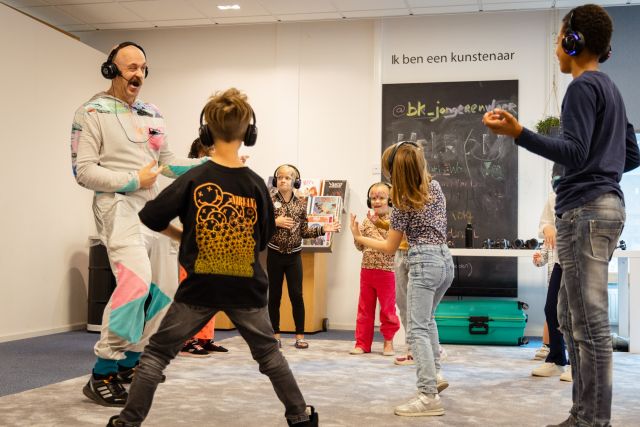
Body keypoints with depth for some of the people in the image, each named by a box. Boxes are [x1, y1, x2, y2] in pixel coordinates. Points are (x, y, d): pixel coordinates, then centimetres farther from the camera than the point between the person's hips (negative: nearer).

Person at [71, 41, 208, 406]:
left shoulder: (153, 114, 15)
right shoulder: (92, 112, -4)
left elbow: (169, 162, 16)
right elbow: (83, 170, -10)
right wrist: (132, 181, -17)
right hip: (119, 206, -8)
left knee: (155, 288, 9)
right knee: (136, 281, -23)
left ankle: (129, 366, 22)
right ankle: (102, 374, -13)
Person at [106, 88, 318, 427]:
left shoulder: (194, 179, -9)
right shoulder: (256, 184, -3)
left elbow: (151, 218, -5)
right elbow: (264, 237, 7)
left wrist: (182, 236, 11)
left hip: (199, 286, -2)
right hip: (246, 287, 2)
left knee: (157, 352, 11)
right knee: (268, 353, 21)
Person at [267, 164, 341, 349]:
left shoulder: (300, 205, 3)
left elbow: (304, 232, 6)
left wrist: (323, 229, -3)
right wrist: (275, 222, -19)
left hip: (294, 256, 1)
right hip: (275, 255, -1)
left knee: (297, 295, 0)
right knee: (274, 296, 5)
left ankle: (300, 335, 8)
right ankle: (275, 334, 16)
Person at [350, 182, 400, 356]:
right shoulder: (367, 222, 6)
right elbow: (360, 246, 9)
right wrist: (356, 232, -7)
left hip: (386, 271, -4)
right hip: (367, 269, 5)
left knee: (387, 309, 7)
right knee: (365, 309, 10)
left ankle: (388, 343, 21)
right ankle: (362, 343, 18)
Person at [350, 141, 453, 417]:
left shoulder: (403, 204, -9)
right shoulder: (435, 186, 8)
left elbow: (390, 248, -1)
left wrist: (359, 238, 10)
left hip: (424, 263, -8)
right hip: (445, 260, 8)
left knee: (417, 329, -10)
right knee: (427, 318, 28)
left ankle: (429, 397, -17)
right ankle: (435, 375, 27)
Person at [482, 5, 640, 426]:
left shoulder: (583, 87, -8)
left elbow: (575, 153, -19)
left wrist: (518, 133, -26)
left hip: (585, 209, -10)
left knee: (590, 322, -8)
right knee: (573, 317, 13)